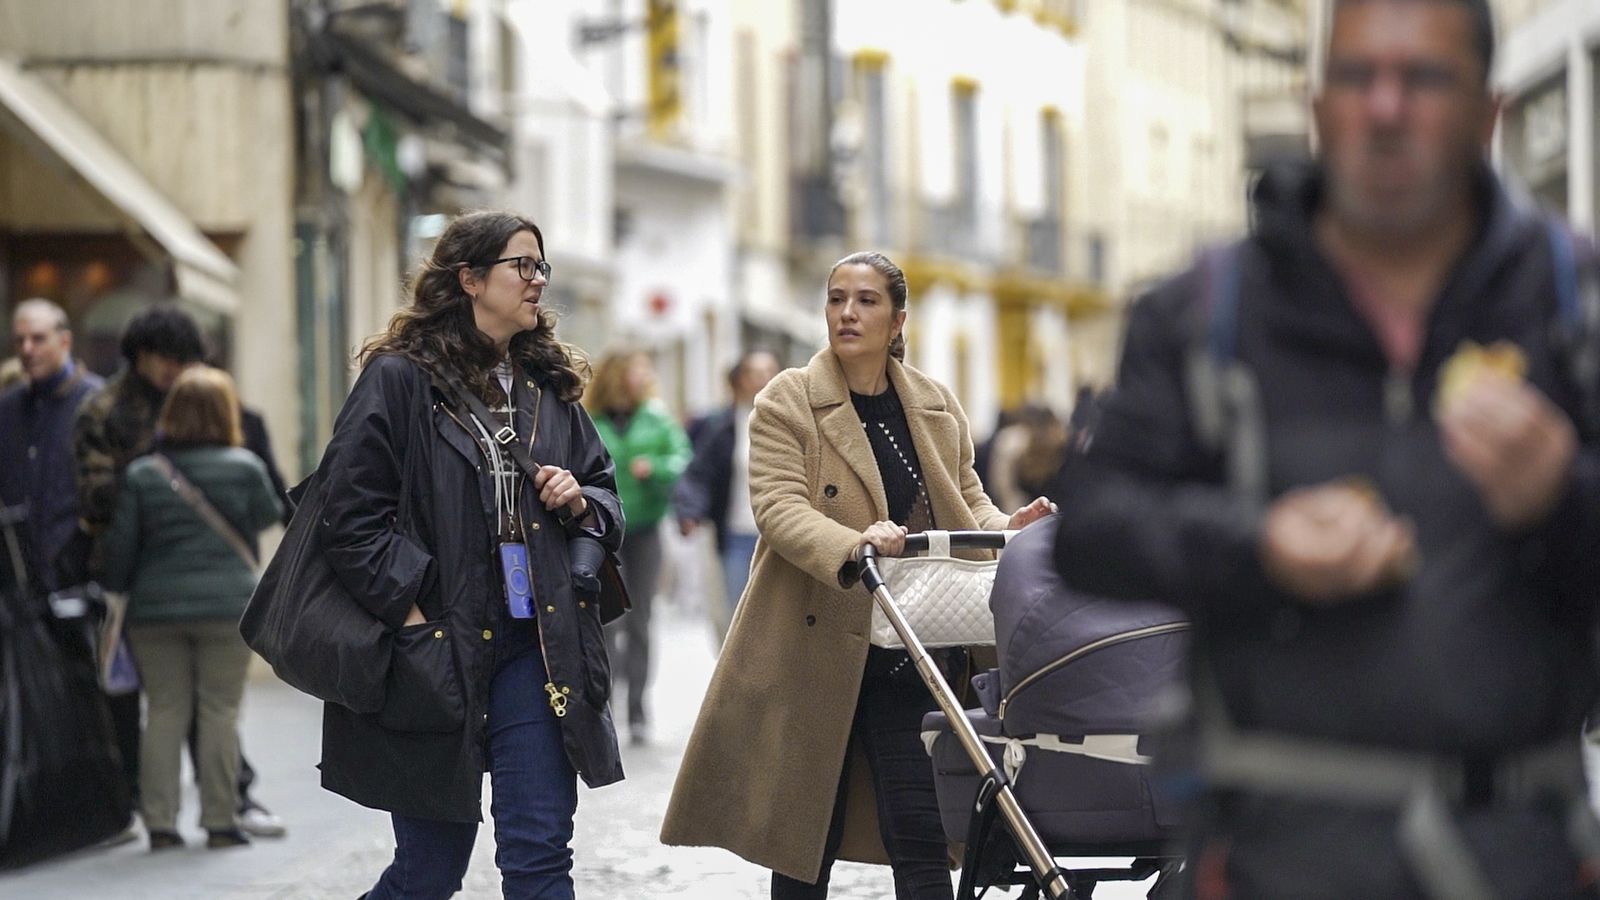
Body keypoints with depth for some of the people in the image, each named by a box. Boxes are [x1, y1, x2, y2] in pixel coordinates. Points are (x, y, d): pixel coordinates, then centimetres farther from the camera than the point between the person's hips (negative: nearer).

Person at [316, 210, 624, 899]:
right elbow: (352, 515, -11)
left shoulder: (550, 387, 14)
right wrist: (411, 620, -16)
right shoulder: (398, 378, -6)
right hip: (436, 653, -5)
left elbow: (605, 493, 24)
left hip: (535, 648, 5)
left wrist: (581, 503, 0)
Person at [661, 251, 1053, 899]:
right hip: (813, 648, -2)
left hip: (906, 652, 2)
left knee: (920, 834, -5)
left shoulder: (938, 408, 12)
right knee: (806, 839, 6)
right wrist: (853, 545, -33)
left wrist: (1008, 529, -7)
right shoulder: (787, 401, -2)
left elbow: (967, 505, 17)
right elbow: (778, 507, -14)